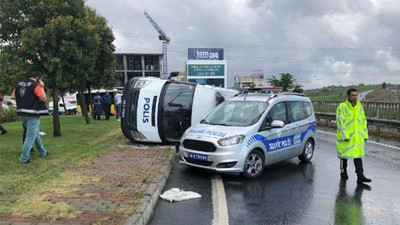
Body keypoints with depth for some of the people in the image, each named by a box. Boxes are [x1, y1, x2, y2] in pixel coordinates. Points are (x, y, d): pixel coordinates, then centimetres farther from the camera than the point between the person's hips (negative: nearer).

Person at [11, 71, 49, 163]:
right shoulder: (35, 86, -12)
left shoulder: (19, 84, 10)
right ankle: (24, 158, -3)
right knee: (31, 136, -3)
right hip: (33, 114, -8)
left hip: (23, 113, 8)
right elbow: (43, 98, -13)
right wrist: (42, 87, -5)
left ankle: (43, 152, 32)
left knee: (36, 133, 20)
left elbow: (12, 97, 14)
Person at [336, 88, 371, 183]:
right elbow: (340, 122, -14)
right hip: (346, 137, -4)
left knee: (358, 155, 2)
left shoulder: (360, 107, 9)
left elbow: (363, 122, 14)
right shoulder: (342, 107, -9)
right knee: (344, 155, 8)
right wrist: (345, 136, -19)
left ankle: (360, 176, 4)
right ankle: (343, 172, 24)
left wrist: (365, 135, 11)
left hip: (358, 137, 4)